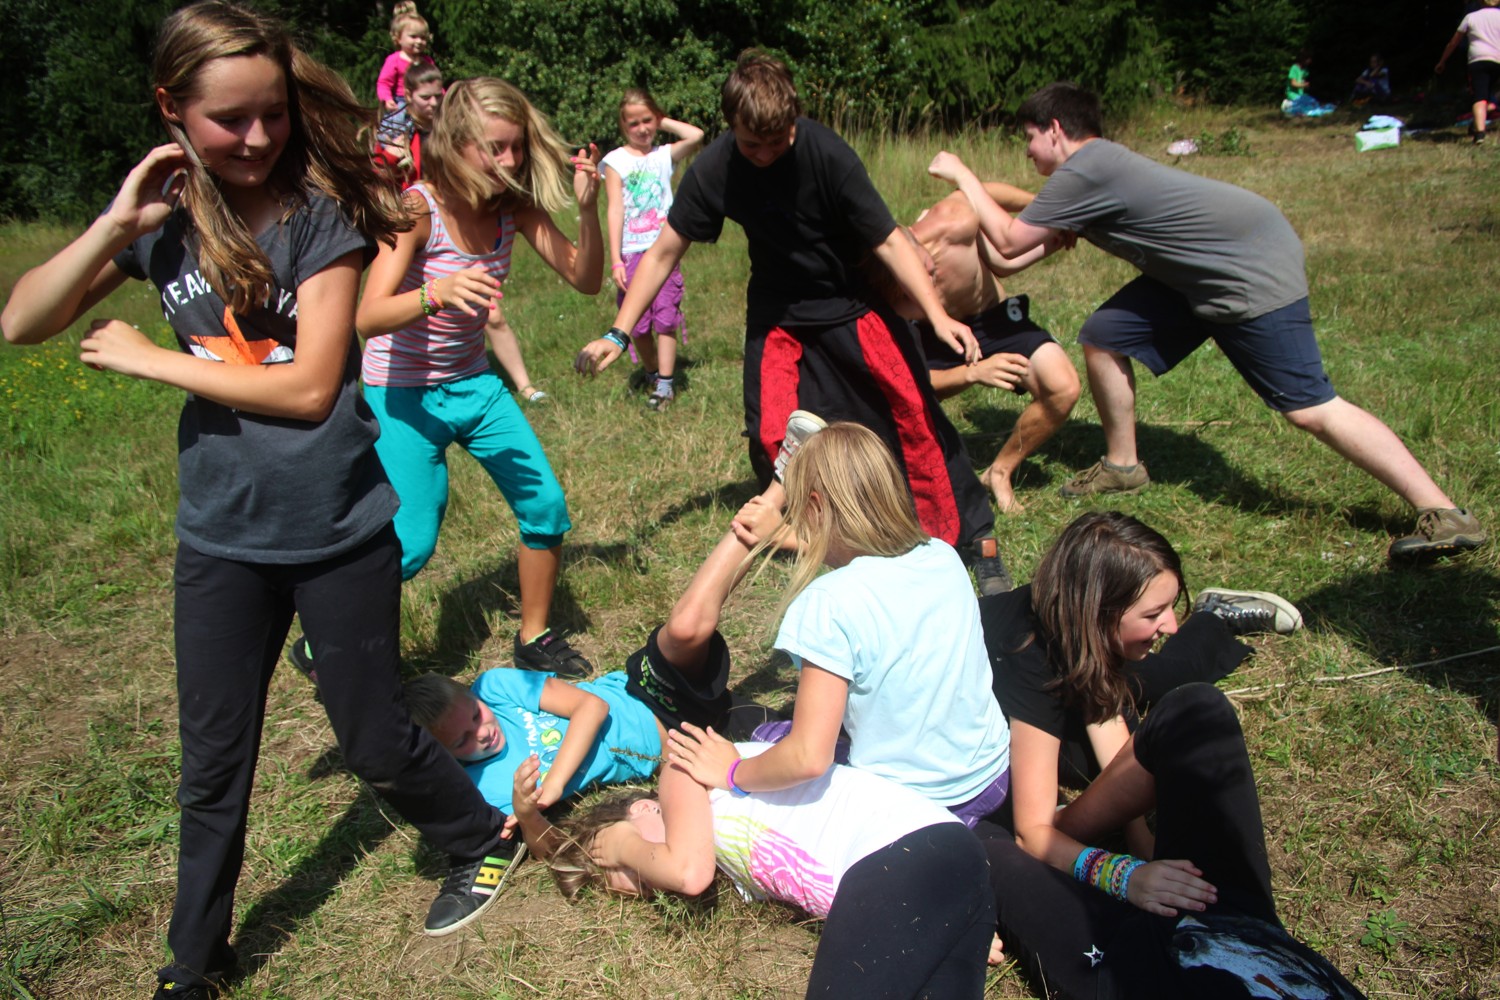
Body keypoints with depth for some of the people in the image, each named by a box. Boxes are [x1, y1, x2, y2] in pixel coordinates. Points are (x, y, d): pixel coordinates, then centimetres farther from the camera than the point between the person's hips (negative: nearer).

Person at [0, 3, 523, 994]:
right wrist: (115, 224, -15)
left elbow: (309, 386, -19)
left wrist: (147, 359, -11)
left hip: (340, 530, -3)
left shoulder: (322, 209, -12)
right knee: (213, 761, 15)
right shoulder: (165, 216, -1)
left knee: (374, 739, 11)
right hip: (221, 535, 4)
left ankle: (484, 840, 40)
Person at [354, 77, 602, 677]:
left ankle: (533, 639, 20)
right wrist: (438, 293, -50)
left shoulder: (514, 206, -6)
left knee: (546, 507, -1)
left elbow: (585, 280, -6)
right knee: (410, 546, -10)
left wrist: (587, 209, -23)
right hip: (403, 394, -5)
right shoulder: (419, 208, -22)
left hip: (473, 384, 6)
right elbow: (369, 318, -31)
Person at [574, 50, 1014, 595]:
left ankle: (974, 537, 3)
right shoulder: (714, 169, -17)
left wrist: (937, 315, -33)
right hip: (778, 318, 2)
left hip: (852, 305, -2)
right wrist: (618, 334, -14)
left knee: (916, 412, -10)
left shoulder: (827, 154, -25)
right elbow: (664, 251, -8)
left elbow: (888, 240, -22)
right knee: (770, 437, -8)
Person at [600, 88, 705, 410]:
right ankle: (653, 374, 25)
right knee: (637, 323, 4)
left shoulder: (665, 155, 8)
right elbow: (615, 209, -3)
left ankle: (665, 384, -3)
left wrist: (664, 122, 5)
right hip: (631, 253, 0)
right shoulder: (615, 161, 4)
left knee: (666, 316, -6)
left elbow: (696, 135, -9)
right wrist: (615, 259, -9)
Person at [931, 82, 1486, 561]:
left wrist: (962, 176, -3)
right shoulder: (1098, 163, 12)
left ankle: (1446, 516, -11)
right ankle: (1123, 466, 21)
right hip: (1202, 273, 10)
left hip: (1253, 270, -10)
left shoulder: (1085, 172, -19)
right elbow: (1029, 245, 19)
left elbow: (1010, 240, -14)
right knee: (1104, 337, 8)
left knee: (1309, 407, -14)